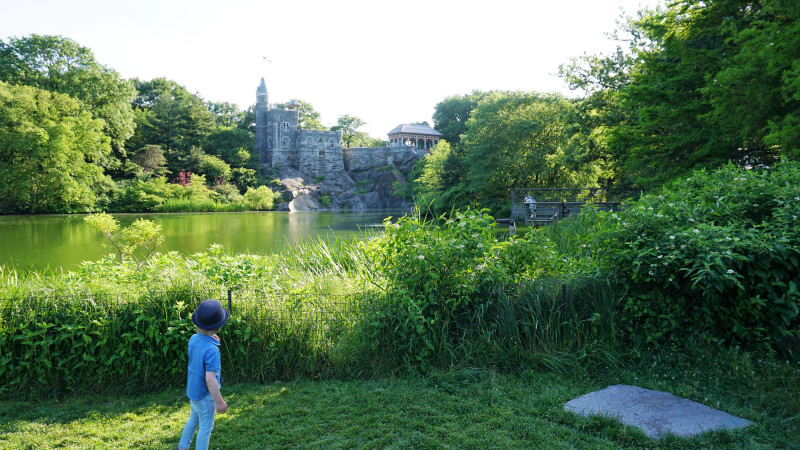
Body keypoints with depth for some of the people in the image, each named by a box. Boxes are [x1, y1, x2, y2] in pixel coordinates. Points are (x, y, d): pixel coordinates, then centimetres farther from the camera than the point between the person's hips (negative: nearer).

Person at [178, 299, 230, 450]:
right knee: (206, 427, 13)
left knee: (194, 419, 28)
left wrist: (210, 340, 3)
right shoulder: (211, 350, -34)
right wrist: (219, 401, -22)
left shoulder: (193, 339, -10)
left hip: (193, 389, 8)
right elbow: (210, 379, -32)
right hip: (205, 395, -8)